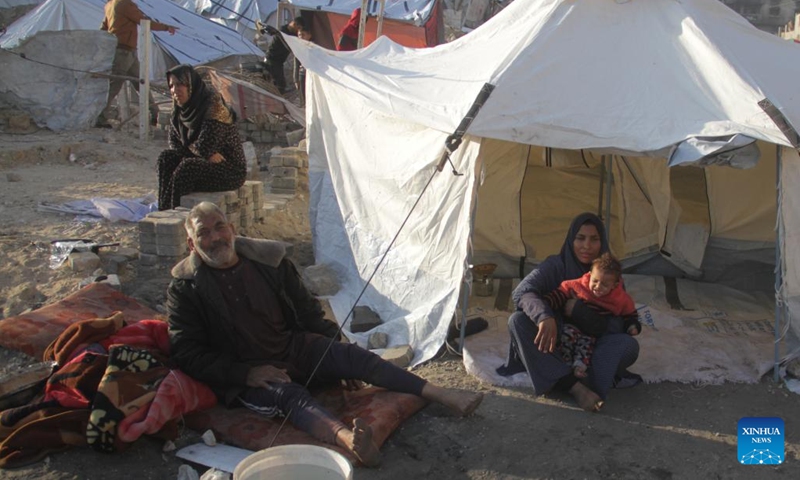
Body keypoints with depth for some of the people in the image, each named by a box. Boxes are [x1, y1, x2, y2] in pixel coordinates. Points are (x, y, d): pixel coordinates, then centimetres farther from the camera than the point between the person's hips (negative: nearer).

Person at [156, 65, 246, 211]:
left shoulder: (213, 105, -20)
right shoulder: (180, 107, 5)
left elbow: (204, 147, -25)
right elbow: (174, 143, 6)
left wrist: (187, 147, -5)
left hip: (231, 170, -8)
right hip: (205, 162, 8)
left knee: (187, 168, -28)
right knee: (166, 158, -10)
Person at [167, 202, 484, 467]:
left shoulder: (268, 259, 3)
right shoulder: (184, 289, -6)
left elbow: (308, 313, 10)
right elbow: (187, 354, -9)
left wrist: (337, 356, 5)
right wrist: (246, 373, -19)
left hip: (293, 348, 5)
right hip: (246, 376, -4)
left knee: (350, 354, -20)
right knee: (288, 395, -36)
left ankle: (443, 396, -23)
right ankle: (347, 438, -66)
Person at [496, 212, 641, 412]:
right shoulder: (555, 265, -8)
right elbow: (521, 292, -23)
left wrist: (579, 311, -24)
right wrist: (544, 317, -43)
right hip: (554, 345, 0)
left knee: (629, 345, -27)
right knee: (518, 321, -30)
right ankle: (575, 387, -40)